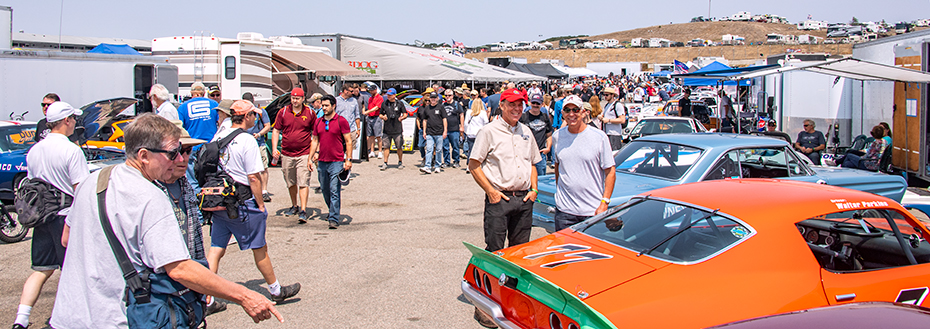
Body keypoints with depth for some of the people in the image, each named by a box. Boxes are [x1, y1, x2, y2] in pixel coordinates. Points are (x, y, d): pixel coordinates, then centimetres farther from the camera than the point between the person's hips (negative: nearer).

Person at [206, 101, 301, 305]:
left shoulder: (217, 138, 8)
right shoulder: (247, 140, -14)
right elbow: (253, 177, -16)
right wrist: (261, 205, -9)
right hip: (242, 203, -6)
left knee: (216, 249, 8)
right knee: (259, 248, 7)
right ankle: (276, 291, 22)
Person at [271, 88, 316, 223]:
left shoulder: (309, 113, 1)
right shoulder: (283, 112, 4)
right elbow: (276, 131, 8)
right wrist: (274, 149, -2)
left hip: (304, 155, -3)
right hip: (286, 155, 3)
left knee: (303, 183, -10)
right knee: (291, 183, 15)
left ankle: (303, 211, -11)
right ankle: (294, 206, 33)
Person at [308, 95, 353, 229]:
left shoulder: (341, 121, -4)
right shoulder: (318, 122, 11)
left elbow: (348, 141, -3)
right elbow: (315, 141, 18)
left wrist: (348, 159, -9)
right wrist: (310, 158, 11)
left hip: (337, 162, -6)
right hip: (322, 162, 6)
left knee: (335, 191, -9)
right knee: (325, 191, 15)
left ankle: (334, 219, -8)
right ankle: (332, 211, 35)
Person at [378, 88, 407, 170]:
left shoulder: (400, 103, 4)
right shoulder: (384, 104, 10)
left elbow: (405, 114, 7)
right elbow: (380, 114, 16)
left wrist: (401, 118, -15)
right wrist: (382, 117, -7)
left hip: (397, 130, -2)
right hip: (387, 129, 2)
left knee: (399, 147, 4)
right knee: (386, 146, 1)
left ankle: (400, 162, 19)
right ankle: (385, 163, 8)